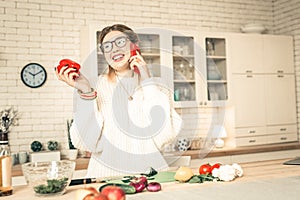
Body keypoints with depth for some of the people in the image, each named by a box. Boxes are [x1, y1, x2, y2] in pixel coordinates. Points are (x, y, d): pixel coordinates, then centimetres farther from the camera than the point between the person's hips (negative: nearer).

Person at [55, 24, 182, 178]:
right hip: (108, 173, 0)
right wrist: (86, 92, -14)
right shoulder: (101, 85, 4)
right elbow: (89, 142, -5)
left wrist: (148, 83, -4)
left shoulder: (153, 85, 7)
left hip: (149, 171, 0)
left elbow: (167, 134, -7)